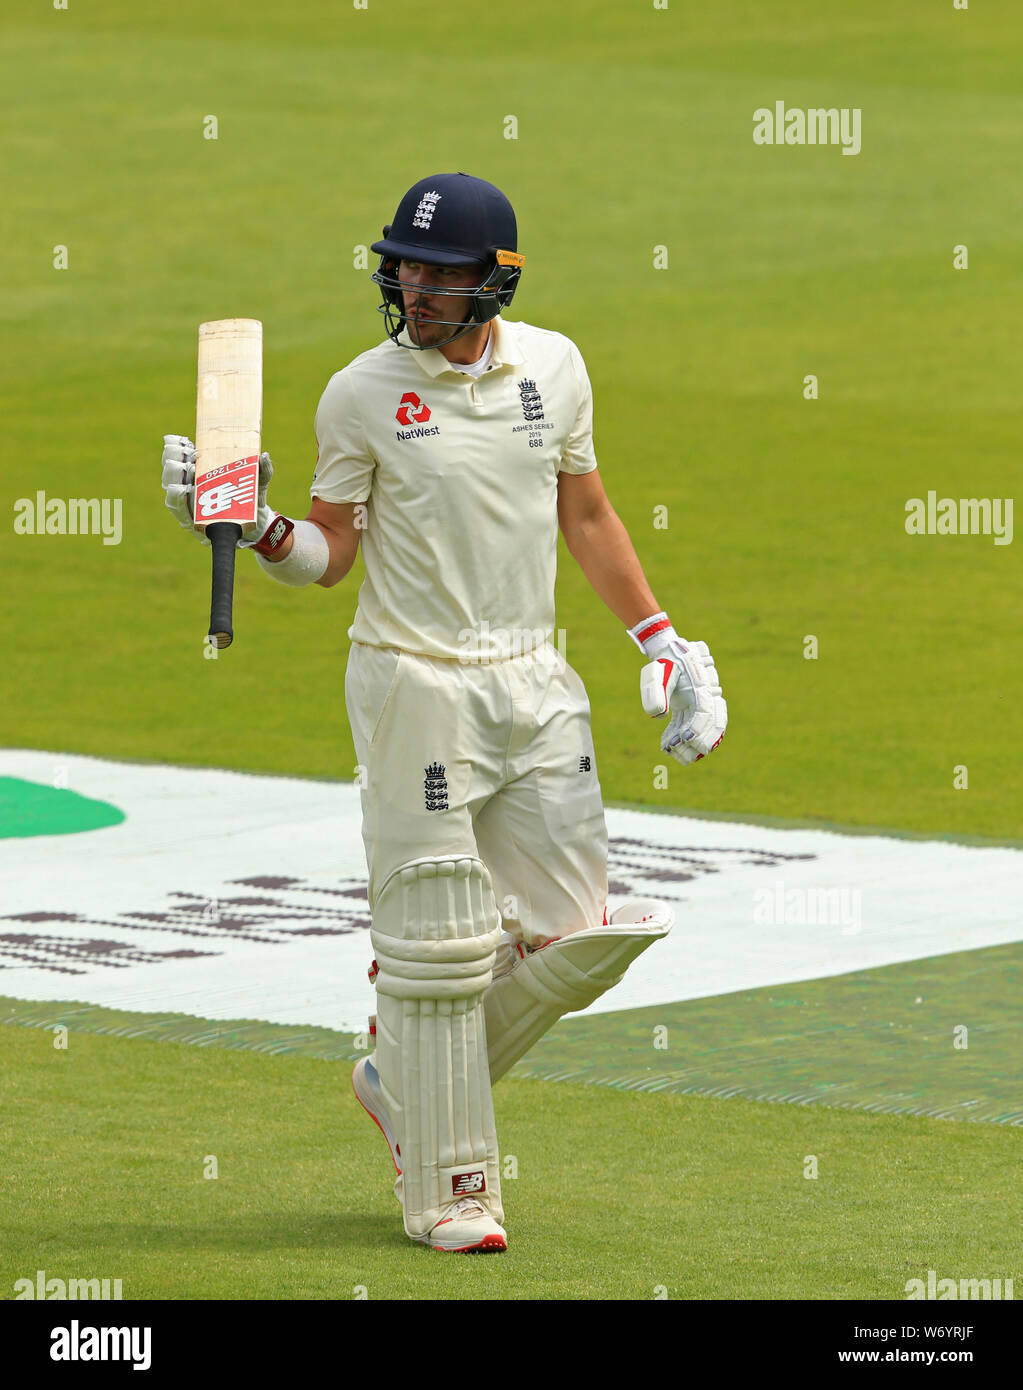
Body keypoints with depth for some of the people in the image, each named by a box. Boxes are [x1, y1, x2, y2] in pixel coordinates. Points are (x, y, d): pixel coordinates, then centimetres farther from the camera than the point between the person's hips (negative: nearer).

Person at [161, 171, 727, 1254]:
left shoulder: (552, 367, 5)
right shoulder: (360, 393, -5)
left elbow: (586, 516, 15)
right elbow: (329, 554, -1)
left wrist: (666, 646, 12)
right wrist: (254, 526, -21)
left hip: (533, 680, 5)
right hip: (415, 684, -4)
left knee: (574, 936, 2)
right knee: (437, 944, -4)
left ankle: (408, 1079, 23)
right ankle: (448, 1190, 6)